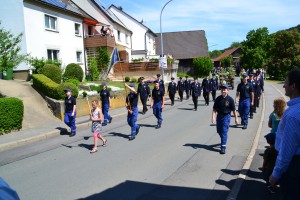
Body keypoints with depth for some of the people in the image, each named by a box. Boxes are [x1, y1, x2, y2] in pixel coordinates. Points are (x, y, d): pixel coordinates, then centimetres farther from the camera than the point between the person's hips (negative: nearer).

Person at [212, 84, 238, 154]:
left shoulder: (230, 99, -9)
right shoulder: (218, 99, -2)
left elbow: (234, 110, -3)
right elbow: (214, 109, -1)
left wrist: (236, 118, 0)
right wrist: (213, 117, -12)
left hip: (226, 117, -4)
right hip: (219, 116, 4)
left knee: (224, 132, -7)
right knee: (219, 131, 15)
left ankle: (223, 147, -2)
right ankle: (223, 140, 44)